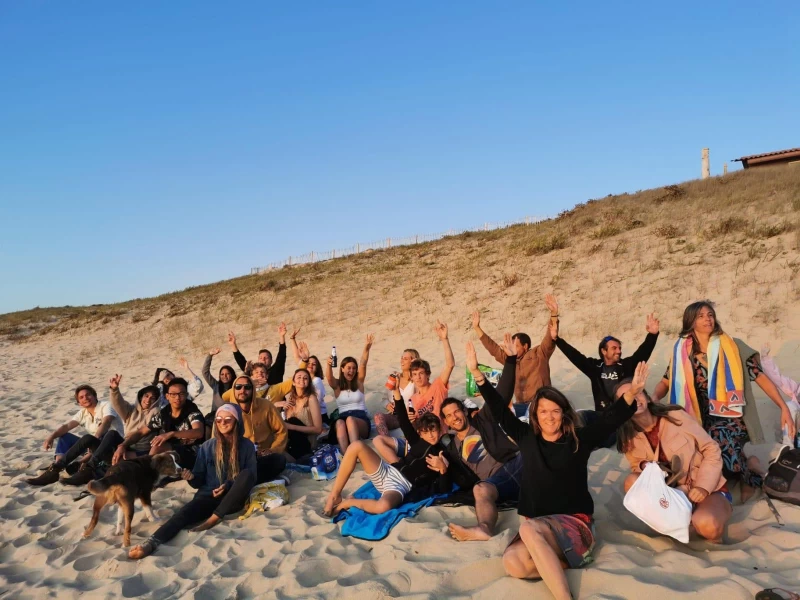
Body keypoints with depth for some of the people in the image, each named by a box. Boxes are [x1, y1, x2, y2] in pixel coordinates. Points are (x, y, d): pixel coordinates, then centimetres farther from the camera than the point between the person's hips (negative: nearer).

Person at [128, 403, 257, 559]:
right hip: (208, 496, 1)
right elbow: (199, 481, 8)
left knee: (247, 474, -30)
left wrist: (229, 485, -17)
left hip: (233, 499, -1)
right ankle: (152, 542, -52)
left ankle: (214, 518, -26)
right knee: (185, 511, -30)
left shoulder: (246, 446, 0)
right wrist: (191, 477, -16)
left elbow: (251, 477, 0)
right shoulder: (208, 446, 5)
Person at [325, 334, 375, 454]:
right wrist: (328, 365, -35)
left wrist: (366, 348, -23)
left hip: (362, 420, 0)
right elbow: (329, 377, -11)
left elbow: (363, 365, -5)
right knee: (339, 422, -37)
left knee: (350, 419, -36)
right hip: (343, 419, 0)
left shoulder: (359, 382, 12)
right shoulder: (337, 385, 12)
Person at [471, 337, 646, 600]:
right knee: (513, 564, -27)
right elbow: (500, 410, 3)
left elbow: (610, 418, -14)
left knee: (529, 528, -35)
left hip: (575, 522, -4)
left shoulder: (579, 439, -2)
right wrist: (477, 374, -5)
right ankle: (565, 562, -9)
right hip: (538, 525, 4)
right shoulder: (526, 437, 6)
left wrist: (631, 393, -32)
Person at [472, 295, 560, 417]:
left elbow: (550, 338, -13)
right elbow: (493, 347, 20)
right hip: (520, 406, 7)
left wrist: (554, 313, -28)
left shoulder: (539, 354, -1)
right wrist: (477, 328, 18)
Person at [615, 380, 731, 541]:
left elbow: (712, 450, -8)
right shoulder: (630, 439, -7)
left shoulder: (675, 416, -15)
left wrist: (703, 487, -19)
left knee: (706, 525, -36)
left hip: (709, 490, -3)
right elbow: (636, 467, 7)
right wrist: (644, 466, -18)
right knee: (631, 481, -22)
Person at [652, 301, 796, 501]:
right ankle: (746, 465, 10)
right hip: (702, 419, 3)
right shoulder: (682, 351, 4)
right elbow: (666, 382, 9)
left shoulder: (732, 346, 0)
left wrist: (784, 407, -8)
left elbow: (760, 377, 1)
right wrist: (653, 399, -12)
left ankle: (749, 473, 3)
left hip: (731, 417, -3)